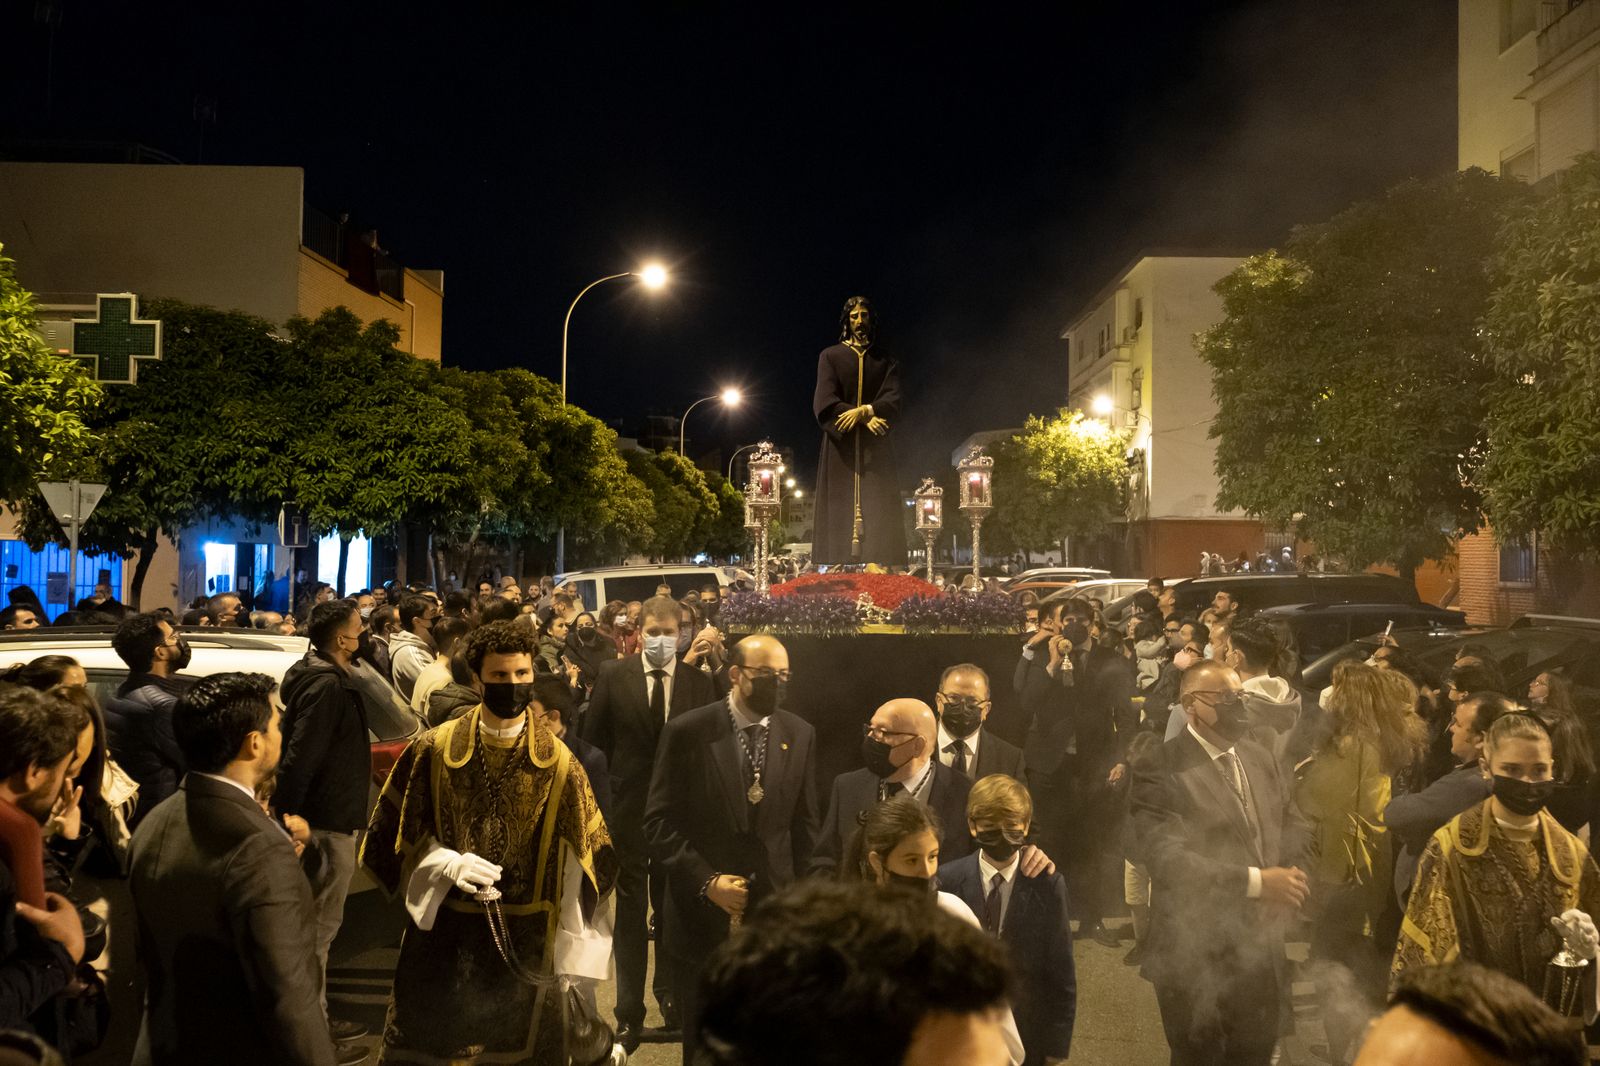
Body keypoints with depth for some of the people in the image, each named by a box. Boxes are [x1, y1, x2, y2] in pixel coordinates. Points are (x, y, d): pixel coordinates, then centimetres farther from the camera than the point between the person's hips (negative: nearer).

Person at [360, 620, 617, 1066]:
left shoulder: (558, 762, -6)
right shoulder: (434, 749, -5)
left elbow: (583, 860, -2)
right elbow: (397, 835, 2)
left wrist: (572, 953, -6)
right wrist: (448, 863, -16)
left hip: (526, 940, 0)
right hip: (444, 935, 0)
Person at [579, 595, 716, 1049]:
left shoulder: (699, 681, -4)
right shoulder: (613, 676, -4)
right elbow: (593, 740, 0)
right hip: (628, 808, -1)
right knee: (630, 911, 7)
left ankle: (669, 993, 36)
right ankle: (629, 1012, 18)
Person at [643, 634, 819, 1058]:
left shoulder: (800, 735, 3)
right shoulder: (687, 731, -7)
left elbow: (804, 824, 9)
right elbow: (659, 822, -7)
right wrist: (706, 881, -14)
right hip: (703, 915, -2)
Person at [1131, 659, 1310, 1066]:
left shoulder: (1260, 758, 8)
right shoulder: (1161, 771, -17)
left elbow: (1288, 826, 14)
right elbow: (1165, 857, -27)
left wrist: (1290, 872, -8)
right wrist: (1254, 881, -30)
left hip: (1259, 948, 6)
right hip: (1194, 955, -6)